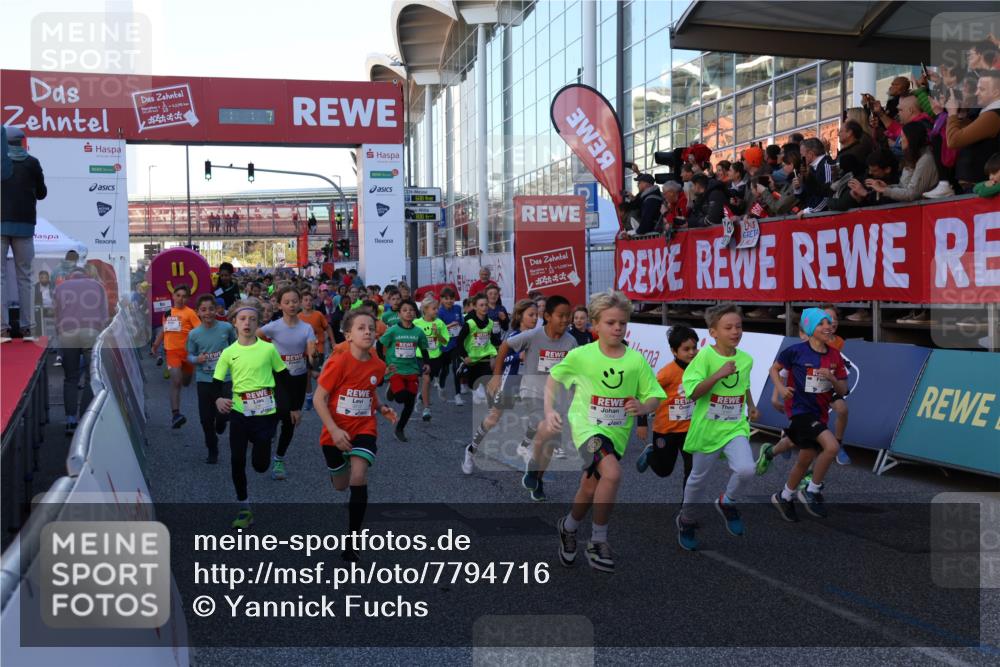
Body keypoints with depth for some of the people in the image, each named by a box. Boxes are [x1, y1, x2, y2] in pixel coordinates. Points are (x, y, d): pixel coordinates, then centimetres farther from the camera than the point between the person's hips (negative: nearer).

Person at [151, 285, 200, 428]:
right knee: (175, 381, -12)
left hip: (187, 350, -1)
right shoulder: (168, 312, 10)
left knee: (186, 382, 13)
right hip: (172, 350, 2)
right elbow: (163, 330, 24)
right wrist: (156, 344, 25)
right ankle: (175, 414, -18)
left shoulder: (189, 313, -5)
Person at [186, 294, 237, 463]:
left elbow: (235, 345, 11)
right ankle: (212, 451, 24)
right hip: (204, 380, 1)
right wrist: (197, 359, -15)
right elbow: (190, 355, 5)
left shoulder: (226, 327, -7)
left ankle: (220, 425, 32)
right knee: (206, 418, 5)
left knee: (223, 414, -8)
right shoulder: (194, 334, -4)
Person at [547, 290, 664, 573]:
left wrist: (643, 407, -23)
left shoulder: (636, 360, -7)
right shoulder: (580, 356, -10)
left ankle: (568, 527, 45)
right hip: (588, 426, -3)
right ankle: (598, 541, -7)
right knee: (612, 474, -27)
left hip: (617, 432, 3)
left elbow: (655, 397, -2)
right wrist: (549, 411, -4)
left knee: (591, 489, 12)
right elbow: (554, 377, 6)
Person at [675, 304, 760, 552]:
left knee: (745, 469, -21)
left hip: (735, 427, 3)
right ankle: (686, 519, 38)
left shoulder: (746, 359, 1)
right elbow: (693, 393, -20)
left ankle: (727, 503, 11)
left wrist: (751, 407, 13)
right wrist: (718, 374, -27)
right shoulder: (705, 356, -15)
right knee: (699, 479, 12)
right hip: (707, 428, -3)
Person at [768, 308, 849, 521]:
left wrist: (832, 378, -16)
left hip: (820, 413, 7)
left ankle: (783, 497, 36)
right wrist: (781, 388, -13)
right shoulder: (796, 351, -10)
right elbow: (774, 368, 4)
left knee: (805, 460, 14)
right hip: (801, 410, -6)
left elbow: (843, 390, 5)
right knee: (832, 447, -25)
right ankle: (812, 492, -7)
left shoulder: (834, 356, 3)